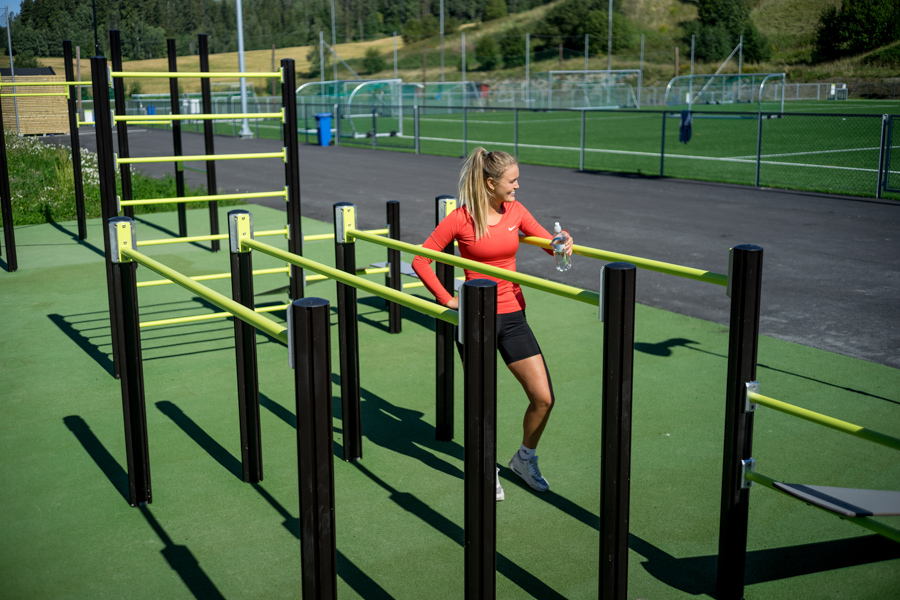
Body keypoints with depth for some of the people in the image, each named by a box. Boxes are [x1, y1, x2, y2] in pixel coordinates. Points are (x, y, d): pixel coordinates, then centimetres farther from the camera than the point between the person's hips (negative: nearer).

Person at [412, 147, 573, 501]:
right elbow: (420, 260, -5)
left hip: (512, 316, 4)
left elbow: (548, 240, 12)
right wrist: (447, 300, -9)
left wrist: (563, 242, -11)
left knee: (544, 398, 0)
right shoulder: (461, 219, -10)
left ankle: (525, 459, 26)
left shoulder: (515, 211, 3)